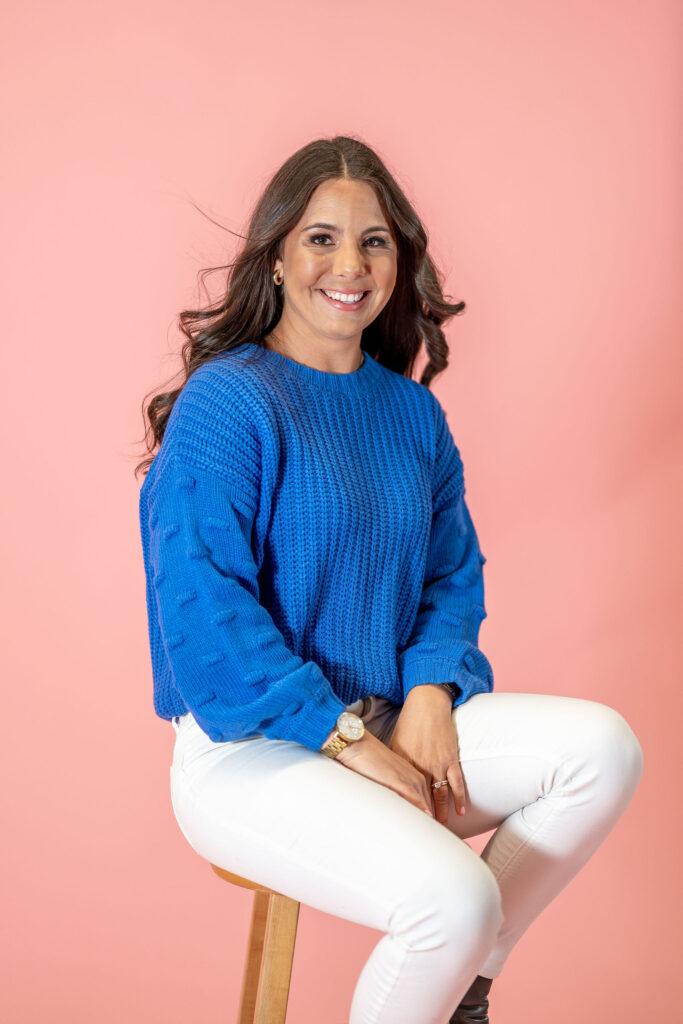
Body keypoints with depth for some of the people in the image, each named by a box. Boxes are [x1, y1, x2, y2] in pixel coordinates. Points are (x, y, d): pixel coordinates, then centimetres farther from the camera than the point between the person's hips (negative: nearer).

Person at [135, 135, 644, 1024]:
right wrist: (351, 741, -20)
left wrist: (430, 698, -8)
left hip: (389, 718, 7)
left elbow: (453, 573, 12)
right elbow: (201, 613, -21)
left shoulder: (410, 410, 8)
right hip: (249, 750, -7)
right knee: (454, 897, -28)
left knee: (605, 748, -10)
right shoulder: (227, 403, -15)